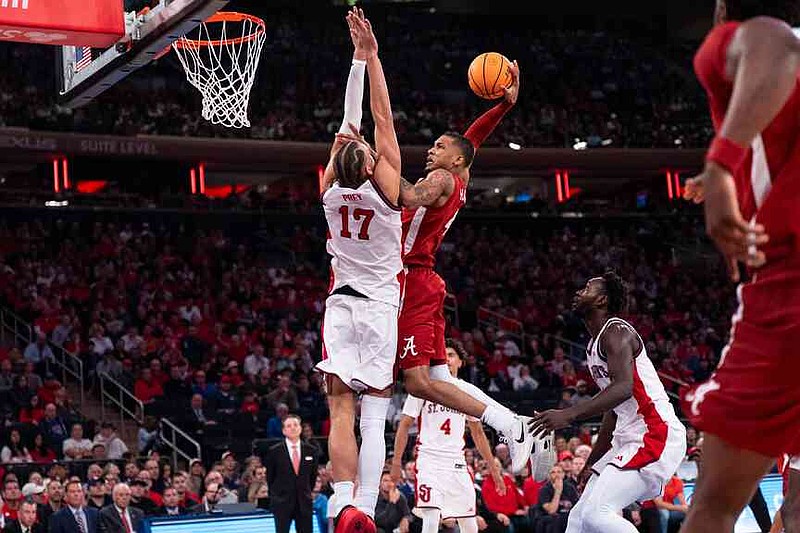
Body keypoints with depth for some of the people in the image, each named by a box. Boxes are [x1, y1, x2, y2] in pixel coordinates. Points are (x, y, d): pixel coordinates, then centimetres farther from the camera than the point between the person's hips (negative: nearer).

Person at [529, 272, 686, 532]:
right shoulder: (593, 346, 20)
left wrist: (568, 414, -35)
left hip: (656, 435, -10)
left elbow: (623, 388, -28)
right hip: (630, 438, 11)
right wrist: (592, 462, 28)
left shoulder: (616, 331, -11)